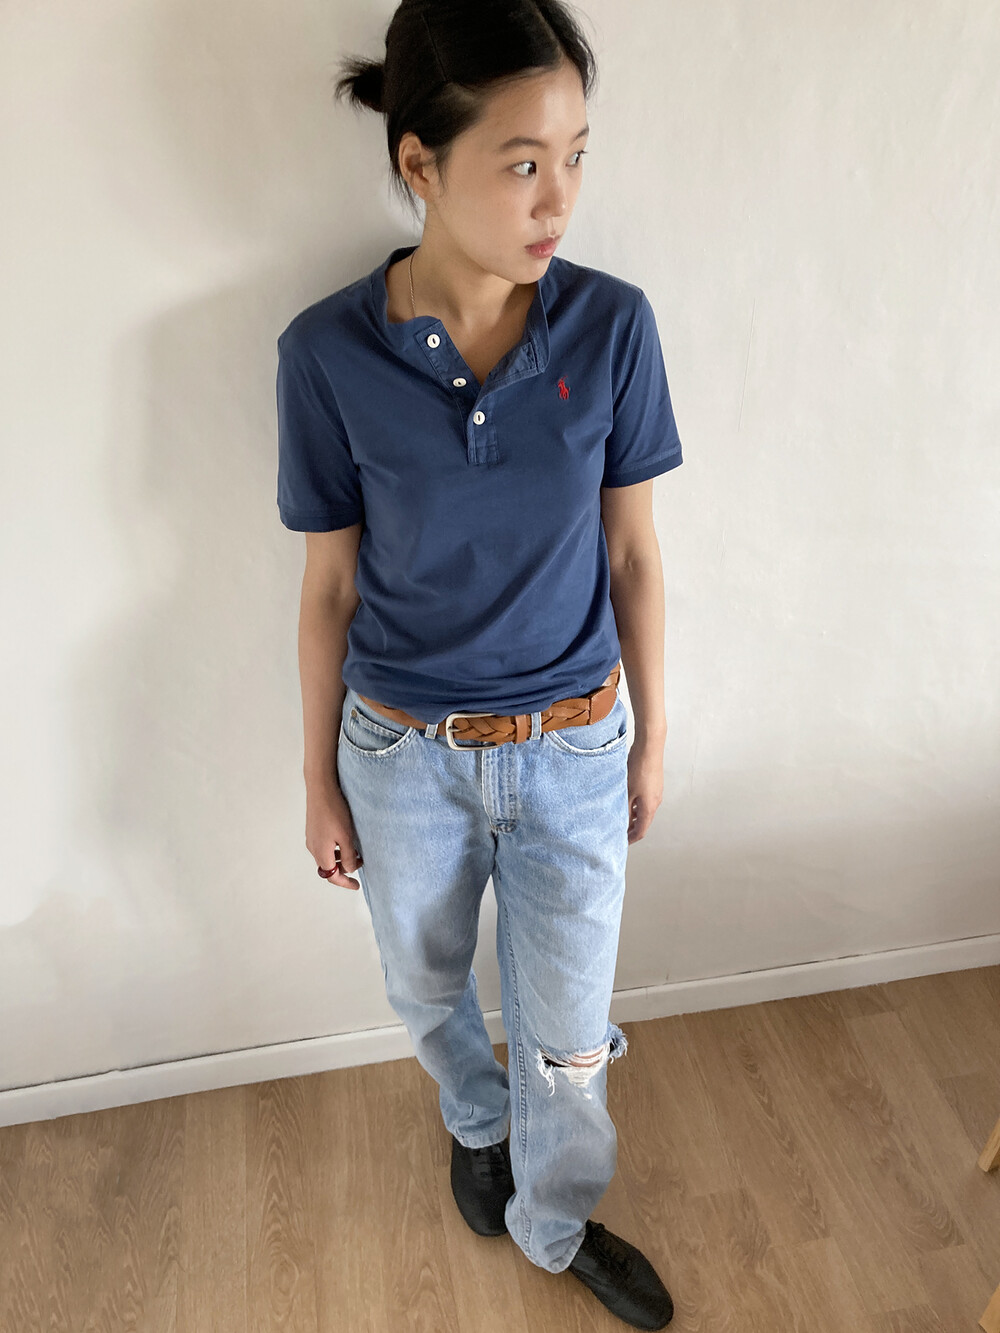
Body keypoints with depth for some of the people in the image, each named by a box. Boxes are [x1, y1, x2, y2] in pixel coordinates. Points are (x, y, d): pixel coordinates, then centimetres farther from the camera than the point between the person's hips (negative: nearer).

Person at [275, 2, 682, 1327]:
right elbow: (329, 587, -5)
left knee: (570, 1038, 14)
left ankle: (555, 1223, 48)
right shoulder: (327, 352, -14)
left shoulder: (611, 325, -12)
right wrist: (322, 784, 2)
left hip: (571, 750, 1)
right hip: (403, 755, 0)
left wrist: (652, 740, 4)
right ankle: (477, 1121, 61)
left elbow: (634, 553, -2)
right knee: (428, 992, 24)